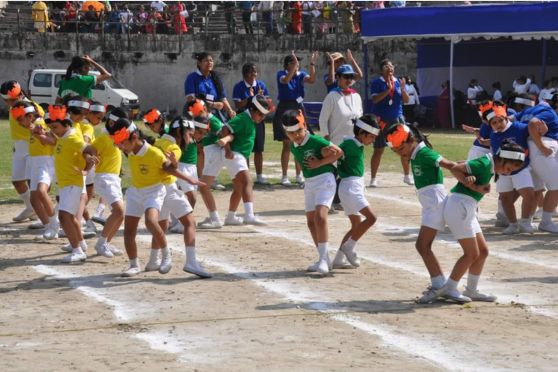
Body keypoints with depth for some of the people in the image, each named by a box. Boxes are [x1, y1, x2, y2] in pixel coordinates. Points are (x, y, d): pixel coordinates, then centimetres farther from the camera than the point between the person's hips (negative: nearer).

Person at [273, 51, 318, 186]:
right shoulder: (281, 74, -4)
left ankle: (298, 175, 16)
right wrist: (294, 65, -35)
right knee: (287, 144, -3)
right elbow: (286, 80, -28)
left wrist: (312, 64, -26)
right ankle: (284, 176, 2)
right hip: (285, 110, -4)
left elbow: (311, 80, -15)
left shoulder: (301, 75, 5)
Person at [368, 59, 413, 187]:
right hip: (381, 120, -4)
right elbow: (375, 99, -16)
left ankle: (407, 176, 19)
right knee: (378, 150, -2)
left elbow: (406, 100, 5)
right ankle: (373, 179, 5)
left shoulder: (398, 82, 8)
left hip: (397, 119, 4)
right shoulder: (377, 83, -3)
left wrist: (402, 89, -13)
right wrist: (388, 90, -24)